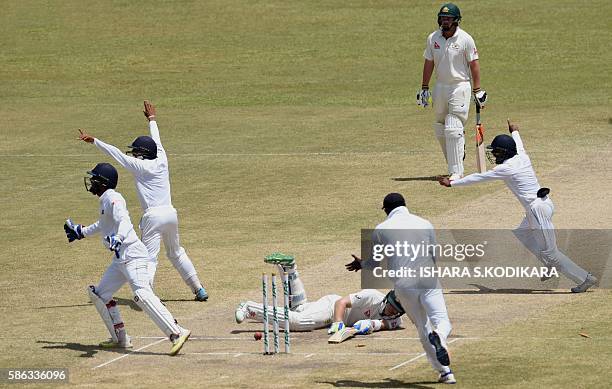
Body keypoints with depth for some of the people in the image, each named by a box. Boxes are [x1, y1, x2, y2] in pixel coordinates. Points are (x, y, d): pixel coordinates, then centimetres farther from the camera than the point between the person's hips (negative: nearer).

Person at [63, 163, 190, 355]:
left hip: (132, 254, -11)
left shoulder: (113, 199, -11)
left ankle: (177, 333, -33)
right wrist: (81, 232, 49)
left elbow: (124, 221, -29)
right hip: (120, 258, 11)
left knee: (142, 295, -25)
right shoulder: (104, 201, 18)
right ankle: (120, 338, 20)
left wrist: (118, 238, -47)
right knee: (99, 294, 16)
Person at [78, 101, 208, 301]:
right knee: (176, 253, 22)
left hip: (153, 215, -6)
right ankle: (199, 289, 22)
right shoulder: (161, 161, 8)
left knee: (149, 257, -9)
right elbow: (157, 142, 26)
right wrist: (151, 119, 42)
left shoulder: (139, 166, -7)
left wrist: (93, 141, -6)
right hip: (171, 213, 6)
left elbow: (116, 153, -8)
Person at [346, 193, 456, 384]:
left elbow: (375, 263, 12)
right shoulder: (425, 224, 7)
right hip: (428, 282, 0)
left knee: (423, 328, 12)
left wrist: (361, 264, 34)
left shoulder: (381, 230, 4)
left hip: (403, 286, 0)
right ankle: (439, 337, -38)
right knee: (443, 323, -1)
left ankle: (444, 371, 6)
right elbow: (436, 258, 13)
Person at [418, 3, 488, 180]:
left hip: (460, 86, -6)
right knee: (440, 130, 12)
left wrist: (477, 91, -7)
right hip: (440, 86, 6)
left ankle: (456, 172, -13)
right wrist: (424, 88, 9)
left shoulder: (465, 39, -9)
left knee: (453, 129, -14)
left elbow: (474, 64, -5)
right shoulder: (433, 38, 3)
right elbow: (429, 64, 11)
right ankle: (455, 160, 30)